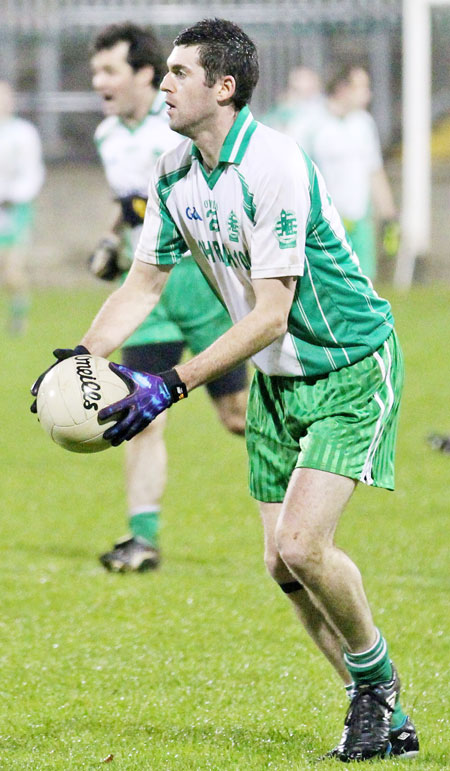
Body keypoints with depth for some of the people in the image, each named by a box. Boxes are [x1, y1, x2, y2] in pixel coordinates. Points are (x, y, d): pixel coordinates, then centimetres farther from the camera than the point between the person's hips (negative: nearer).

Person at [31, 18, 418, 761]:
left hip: (351, 370, -8)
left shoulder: (273, 166, -27)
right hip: (276, 378, 8)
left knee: (304, 544, -20)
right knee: (282, 561, 3)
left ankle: (374, 676, 6)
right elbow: (143, 283, 7)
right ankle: (387, 722, 15)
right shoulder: (174, 173, -1)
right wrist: (84, 356, -9)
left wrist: (172, 385, -31)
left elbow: (270, 314, -28)